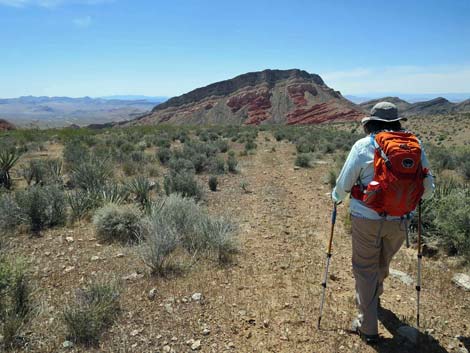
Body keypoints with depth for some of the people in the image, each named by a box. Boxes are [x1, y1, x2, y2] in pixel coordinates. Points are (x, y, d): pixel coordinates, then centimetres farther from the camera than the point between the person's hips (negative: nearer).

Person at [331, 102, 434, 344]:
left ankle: (368, 328, 18)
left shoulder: (363, 146, -9)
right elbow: (428, 189, 6)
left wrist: (336, 197, 17)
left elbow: (344, 184, -4)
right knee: (383, 263, 27)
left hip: (367, 219, -3)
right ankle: (373, 295, 55)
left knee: (365, 269, 11)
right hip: (400, 221, 4)